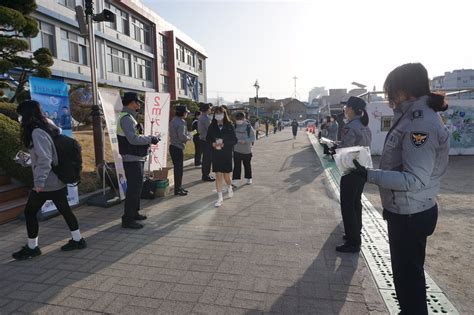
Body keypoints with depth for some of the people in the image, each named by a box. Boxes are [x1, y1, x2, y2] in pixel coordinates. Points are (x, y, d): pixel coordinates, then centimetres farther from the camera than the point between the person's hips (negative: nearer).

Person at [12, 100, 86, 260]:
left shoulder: (37, 132, -17)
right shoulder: (47, 127, 9)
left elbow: (44, 159, -25)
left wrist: (39, 181, -24)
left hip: (46, 183, -9)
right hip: (58, 181, 9)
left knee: (30, 212, 7)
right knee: (65, 210, 14)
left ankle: (32, 247, 19)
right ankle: (77, 240, 22)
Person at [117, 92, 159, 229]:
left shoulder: (129, 117, 17)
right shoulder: (126, 118, -16)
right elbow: (133, 139, -25)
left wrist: (149, 139, 9)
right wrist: (150, 139, -16)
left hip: (136, 158, 11)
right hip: (132, 159, -11)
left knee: (136, 186, 19)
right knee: (134, 188, -7)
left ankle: (134, 213, 31)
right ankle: (127, 219, 1)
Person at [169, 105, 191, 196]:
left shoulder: (173, 121, 14)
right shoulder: (181, 122, -17)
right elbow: (182, 136, -25)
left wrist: (185, 137, 12)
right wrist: (188, 138, -5)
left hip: (173, 146, 10)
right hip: (178, 147, -10)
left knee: (177, 168, 17)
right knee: (178, 168, -1)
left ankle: (179, 187, 27)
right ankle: (177, 189, 6)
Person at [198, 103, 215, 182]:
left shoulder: (200, 117, 13)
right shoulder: (206, 118, -18)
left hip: (202, 139, 10)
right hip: (207, 140, -10)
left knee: (205, 158, 16)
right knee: (208, 158, -3)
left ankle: (204, 175, 25)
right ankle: (206, 176, 4)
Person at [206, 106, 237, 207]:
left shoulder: (229, 126, -6)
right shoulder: (212, 127, 0)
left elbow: (234, 140, -6)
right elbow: (208, 138, 8)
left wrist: (224, 144, -20)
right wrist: (213, 144, -13)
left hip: (227, 154, -1)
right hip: (216, 154, 1)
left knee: (226, 175, 7)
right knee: (218, 176, 1)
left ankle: (229, 187, 42)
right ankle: (220, 197, 12)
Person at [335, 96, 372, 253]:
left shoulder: (350, 127, -19)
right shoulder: (365, 127, 9)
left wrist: (331, 149, -2)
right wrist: (336, 146, 11)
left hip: (351, 171, -9)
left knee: (347, 206, 0)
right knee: (356, 203, 20)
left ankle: (353, 243, 7)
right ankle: (355, 234, 33)